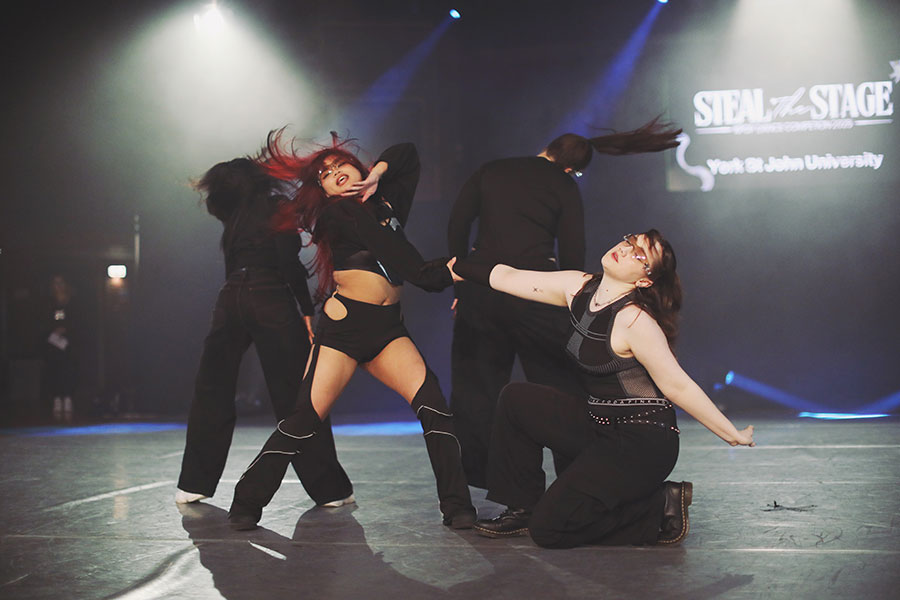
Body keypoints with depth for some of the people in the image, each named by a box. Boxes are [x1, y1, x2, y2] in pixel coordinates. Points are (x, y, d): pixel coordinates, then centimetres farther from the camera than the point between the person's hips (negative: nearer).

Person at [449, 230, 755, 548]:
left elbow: (677, 385, -17)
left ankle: (661, 508, 2)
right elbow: (508, 277, 8)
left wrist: (732, 434, -14)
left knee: (549, 529, -10)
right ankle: (523, 508, 14)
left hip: (642, 445, -8)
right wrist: (457, 268, 10)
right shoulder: (579, 288, 1)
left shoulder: (634, 320, -22)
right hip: (598, 423, 8)